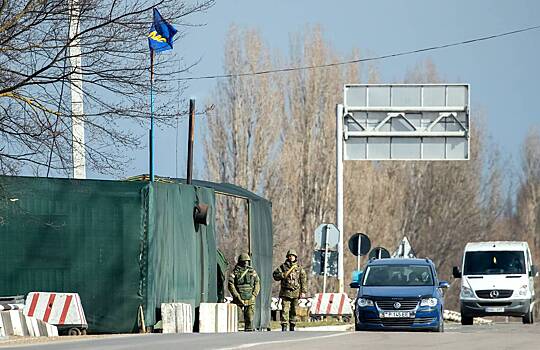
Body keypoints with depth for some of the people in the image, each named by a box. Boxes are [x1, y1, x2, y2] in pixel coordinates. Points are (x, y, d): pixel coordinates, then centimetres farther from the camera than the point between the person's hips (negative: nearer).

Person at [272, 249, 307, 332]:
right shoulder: (283, 266, 5)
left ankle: (292, 327, 13)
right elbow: (275, 275, 5)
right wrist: (283, 275, -13)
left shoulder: (299, 268, 7)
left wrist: (303, 291, 0)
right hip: (286, 292, -1)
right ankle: (284, 326, -12)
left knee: (294, 310, 6)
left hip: (295, 293, 1)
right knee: (285, 309, -10)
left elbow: (303, 280, 7)